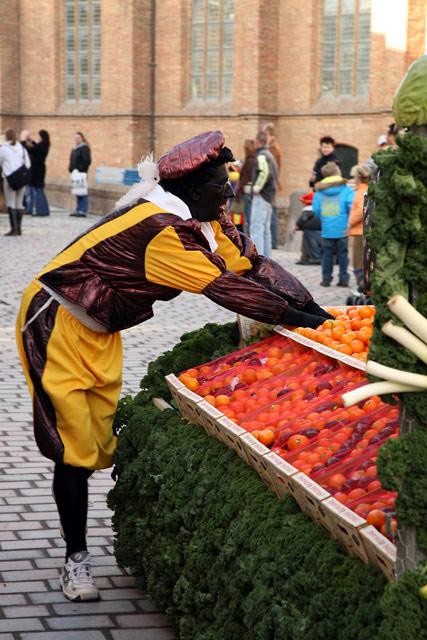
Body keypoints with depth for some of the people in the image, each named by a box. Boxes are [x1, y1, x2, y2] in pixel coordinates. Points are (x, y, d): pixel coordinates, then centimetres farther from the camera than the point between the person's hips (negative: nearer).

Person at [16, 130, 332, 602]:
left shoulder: (203, 219, -1)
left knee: (105, 438, 8)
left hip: (98, 332, 9)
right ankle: (76, 558, 5)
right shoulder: (163, 230, -29)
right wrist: (300, 319, -24)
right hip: (58, 326, -9)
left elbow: (251, 262, -6)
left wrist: (316, 310, -16)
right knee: (75, 446, -5)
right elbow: (228, 289, -29)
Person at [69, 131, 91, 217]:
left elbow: (87, 161, -16)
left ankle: (83, 211, -9)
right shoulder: (74, 149, 19)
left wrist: (81, 169, -18)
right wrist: (71, 169, 11)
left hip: (81, 174, -9)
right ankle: (78, 210, 15)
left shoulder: (84, 148, -9)